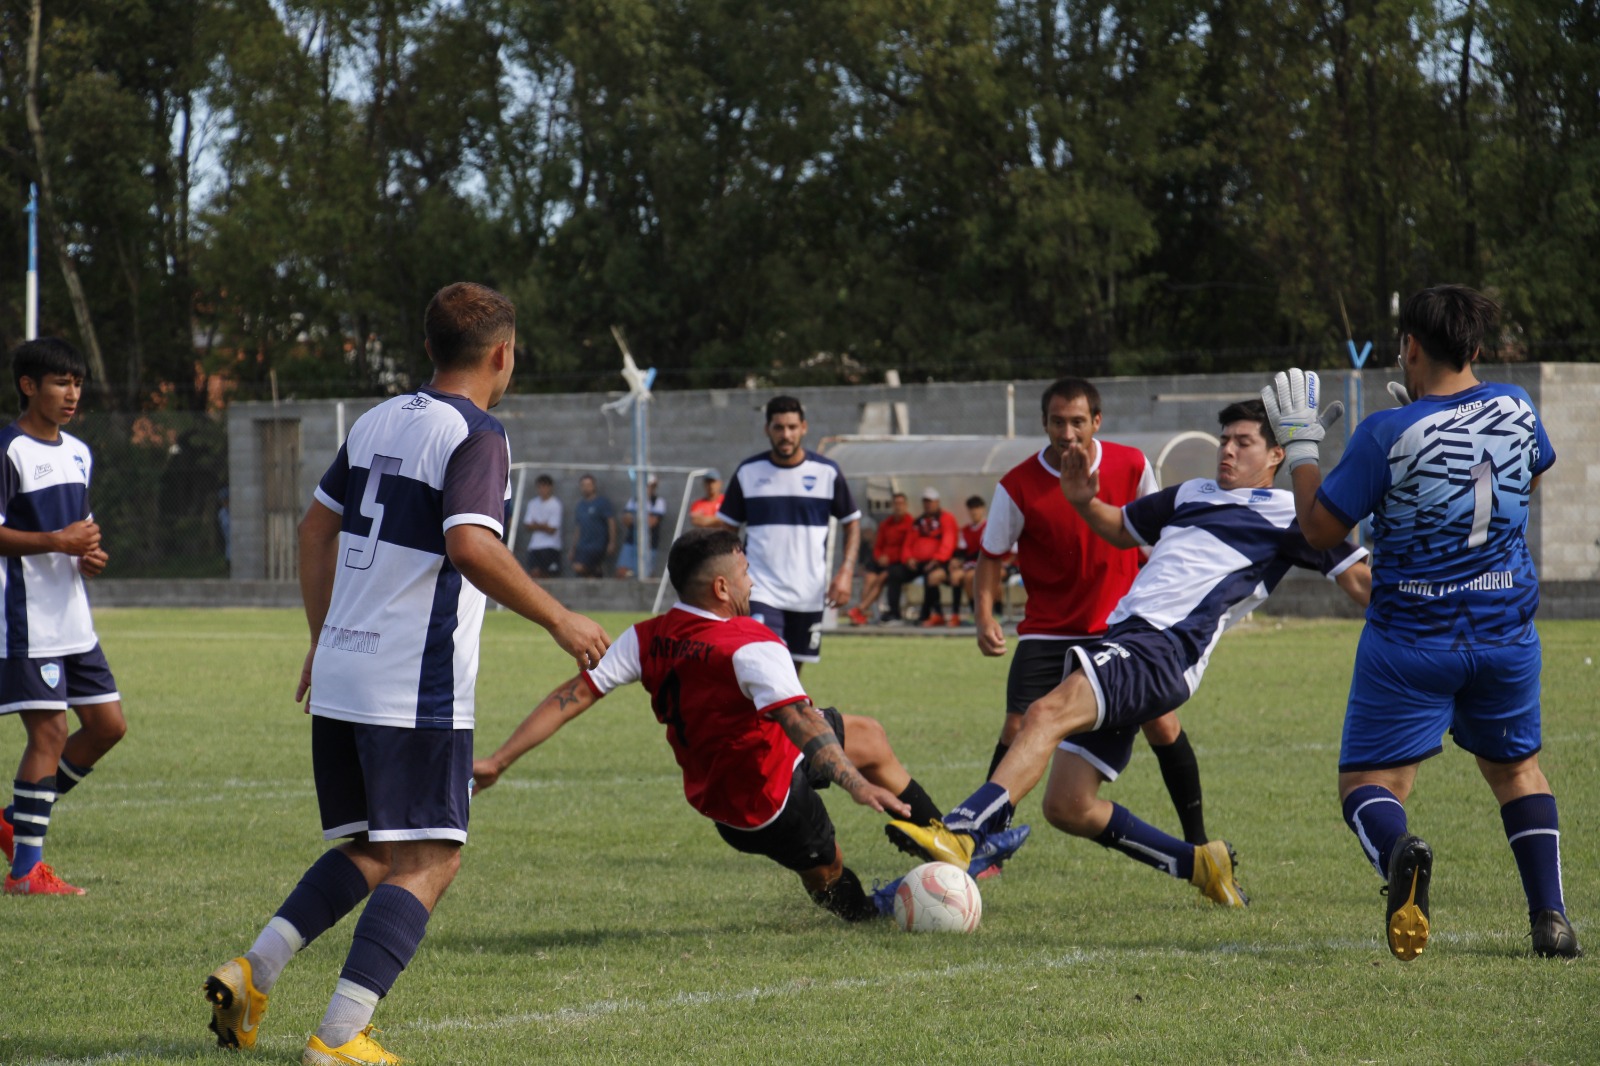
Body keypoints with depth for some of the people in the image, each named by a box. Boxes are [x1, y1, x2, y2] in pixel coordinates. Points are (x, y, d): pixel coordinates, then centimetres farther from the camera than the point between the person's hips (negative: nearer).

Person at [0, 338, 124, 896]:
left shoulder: (78, 453, 15)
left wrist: (89, 554, 5)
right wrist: (56, 542, -21)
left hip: (73, 619, 9)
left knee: (107, 723, 7)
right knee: (48, 733, -10)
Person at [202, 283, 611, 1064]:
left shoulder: (378, 421, 13)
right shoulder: (475, 435, -11)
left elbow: (317, 526, 21)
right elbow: (469, 545, -26)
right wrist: (557, 620, -17)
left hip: (340, 674, 8)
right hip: (416, 693, -8)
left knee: (366, 850, 18)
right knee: (427, 862, -2)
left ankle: (251, 972, 3)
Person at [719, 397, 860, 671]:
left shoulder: (827, 472, 1)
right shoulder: (748, 473, 1)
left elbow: (852, 522, 10)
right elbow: (726, 527, 10)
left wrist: (846, 572, -4)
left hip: (809, 594, 2)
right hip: (761, 591, -2)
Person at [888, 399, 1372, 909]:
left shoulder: (1288, 513, 8)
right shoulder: (1191, 495, 28)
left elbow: (1360, 579, 7)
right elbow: (1123, 528, 40)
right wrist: (1084, 502, 19)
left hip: (1166, 651, -8)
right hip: (1120, 637, 8)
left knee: (1047, 713, -31)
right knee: (1066, 808, 7)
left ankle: (960, 834, -47)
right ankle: (1197, 863, 20)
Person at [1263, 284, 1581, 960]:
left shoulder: (1389, 435, -16)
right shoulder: (1516, 409, -2)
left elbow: (1320, 528, -8)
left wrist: (1300, 444, 5)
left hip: (1412, 640, -4)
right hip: (1506, 636, 4)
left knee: (1368, 783, 3)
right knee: (1515, 766, 24)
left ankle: (1397, 851, -33)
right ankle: (1551, 918, 10)